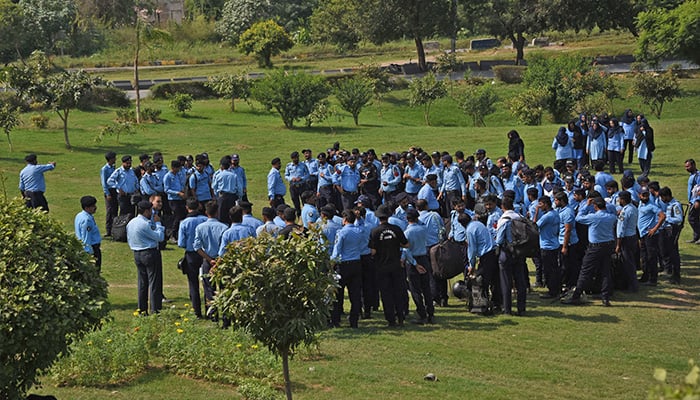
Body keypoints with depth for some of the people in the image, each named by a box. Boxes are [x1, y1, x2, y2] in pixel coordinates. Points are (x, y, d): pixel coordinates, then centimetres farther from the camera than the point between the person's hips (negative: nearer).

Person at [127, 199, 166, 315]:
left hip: (137, 254, 8)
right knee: (154, 282, -2)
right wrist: (158, 223, -2)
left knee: (142, 283, 13)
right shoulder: (145, 224, -18)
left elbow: (129, 240, 18)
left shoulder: (130, 223, 8)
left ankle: (142, 310, 16)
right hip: (150, 253, -8)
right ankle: (155, 310, -3)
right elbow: (160, 237, -14)